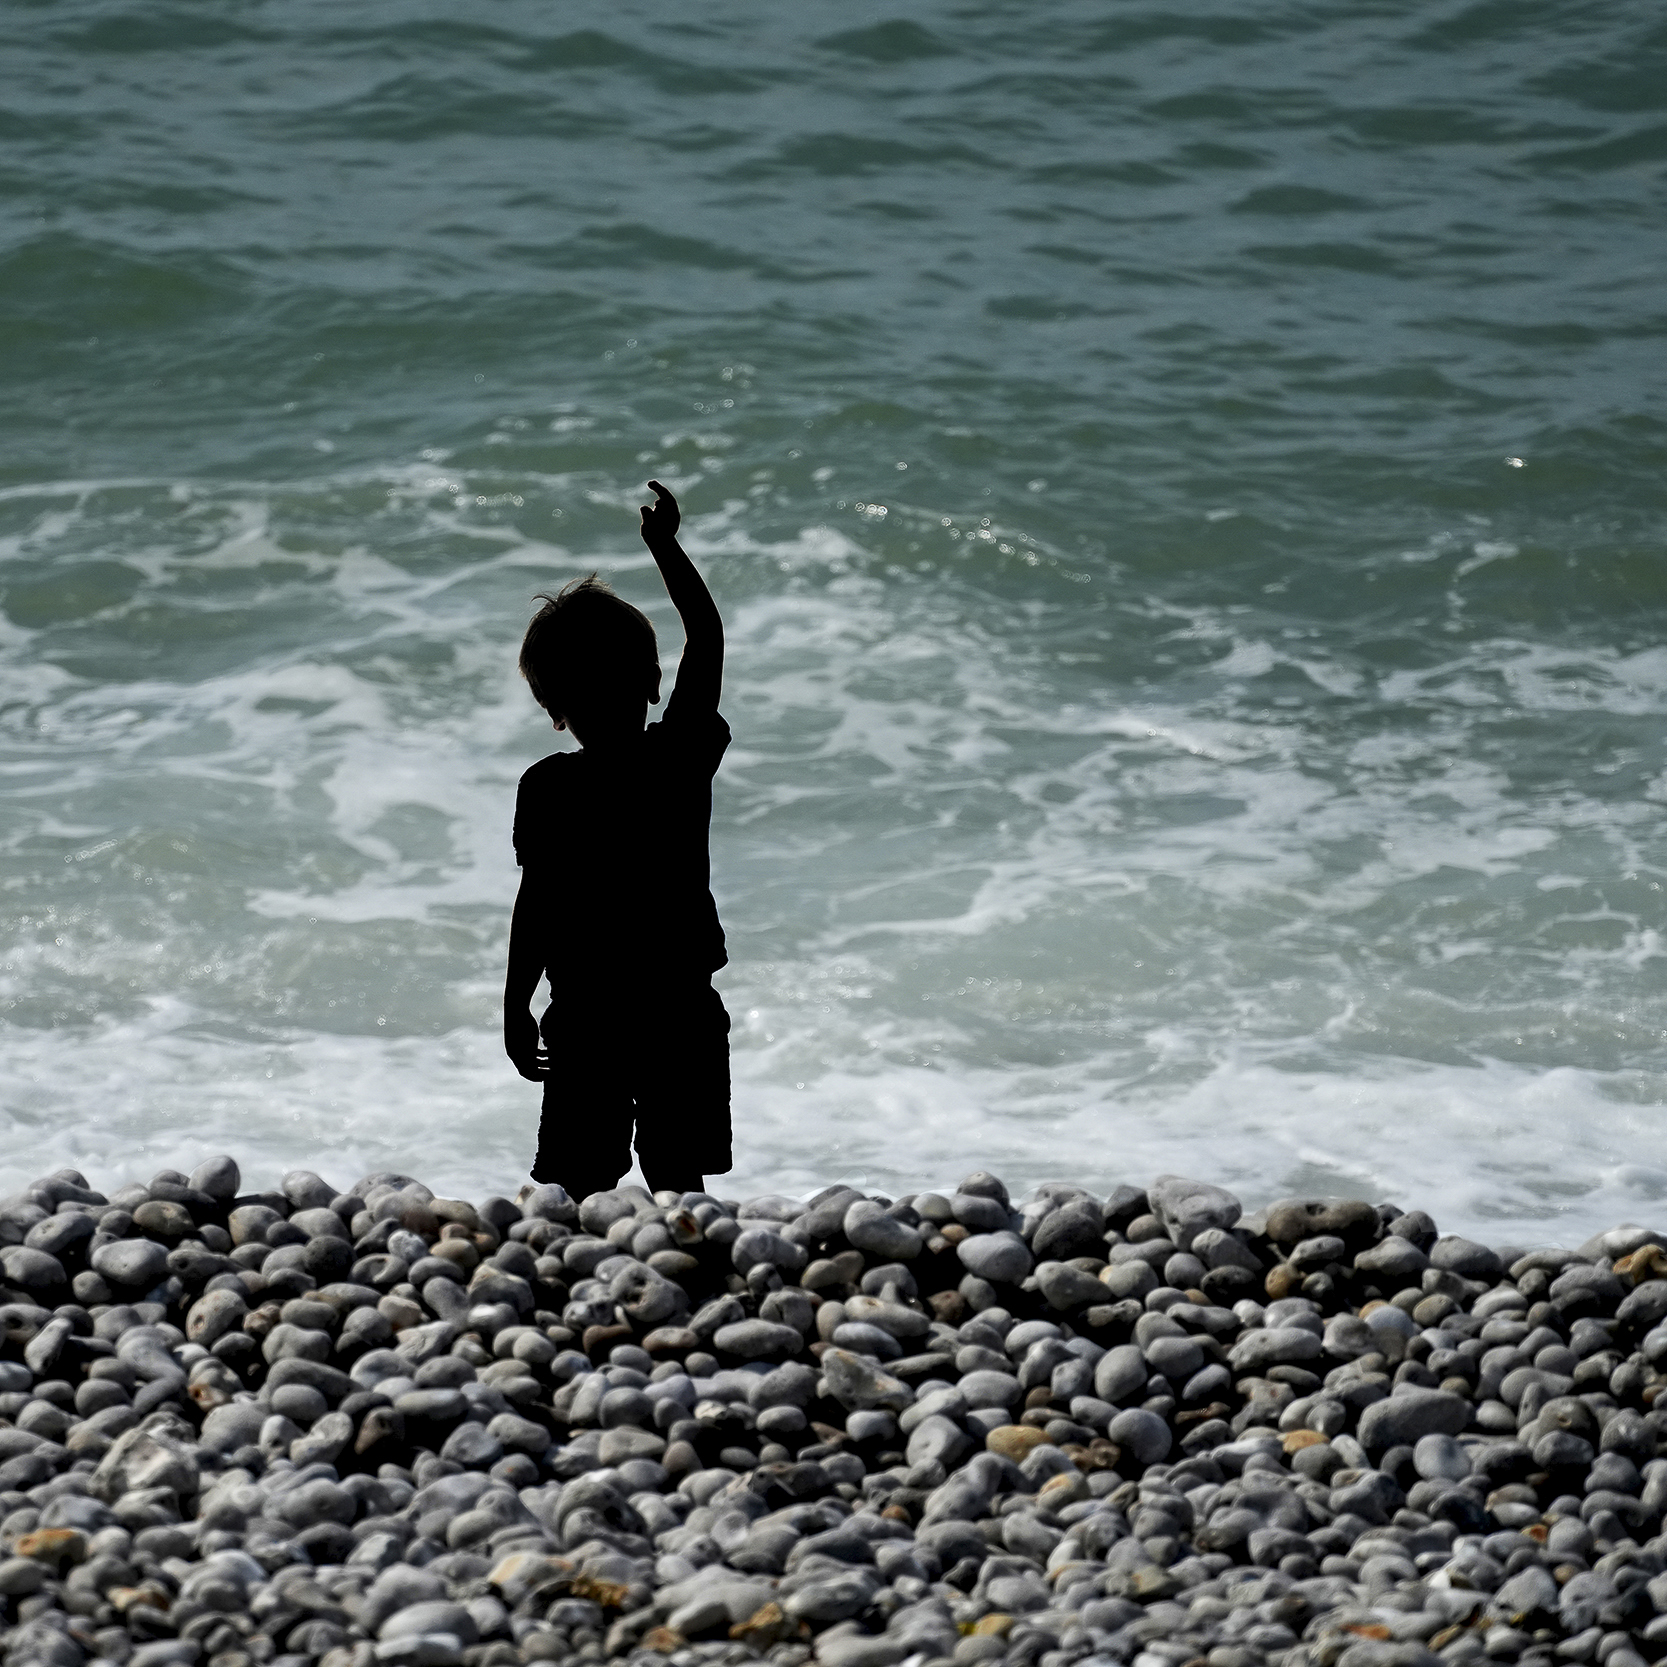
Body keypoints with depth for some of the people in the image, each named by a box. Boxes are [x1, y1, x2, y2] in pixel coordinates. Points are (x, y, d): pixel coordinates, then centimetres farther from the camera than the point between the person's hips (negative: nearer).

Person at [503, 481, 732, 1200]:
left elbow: (536, 905, -8)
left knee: (577, 1193, 2)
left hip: (587, 1017, -2)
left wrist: (515, 1009, 2)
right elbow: (707, 640, 10)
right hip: (684, 1011, 3)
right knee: (678, 1188, 7)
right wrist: (665, 546, 17)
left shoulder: (548, 790, -10)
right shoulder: (686, 756, -3)